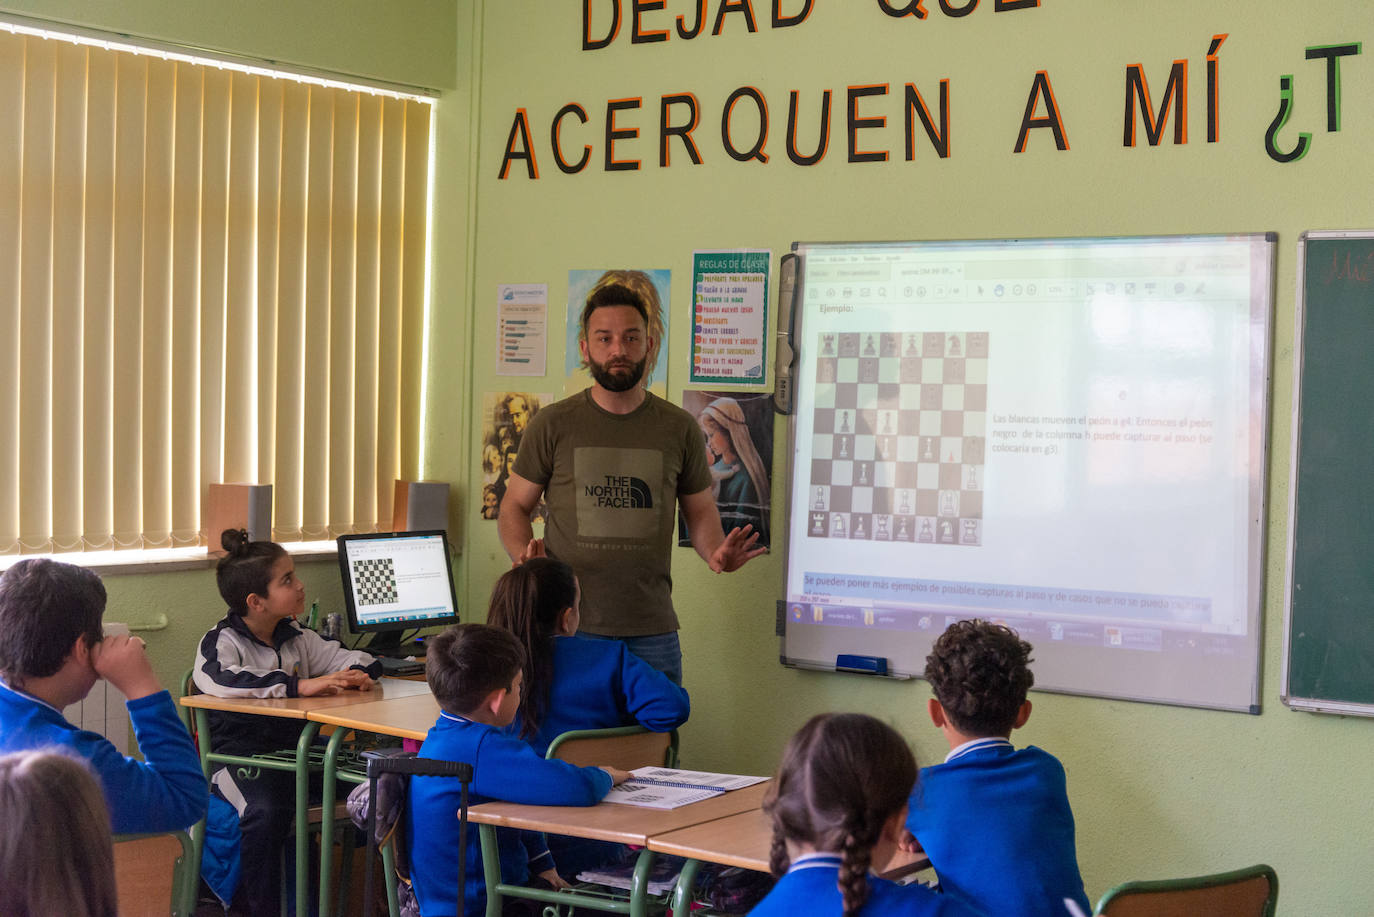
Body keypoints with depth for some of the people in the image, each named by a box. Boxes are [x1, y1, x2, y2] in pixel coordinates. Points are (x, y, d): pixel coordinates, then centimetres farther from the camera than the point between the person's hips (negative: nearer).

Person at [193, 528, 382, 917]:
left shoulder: (297, 640, 17)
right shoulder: (223, 641, -5)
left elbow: (342, 656, 21)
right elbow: (220, 680, -27)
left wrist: (357, 673, -6)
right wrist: (298, 685, -34)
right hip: (241, 755, -6)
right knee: (265, 811, -37)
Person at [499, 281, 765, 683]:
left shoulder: (679, 428, 7)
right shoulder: (552, 425, 2)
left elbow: (700, 511, 15)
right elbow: (515, 506, 8)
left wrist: (716, 554, -7)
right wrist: (524, 553, -13)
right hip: (567, 626, -1)